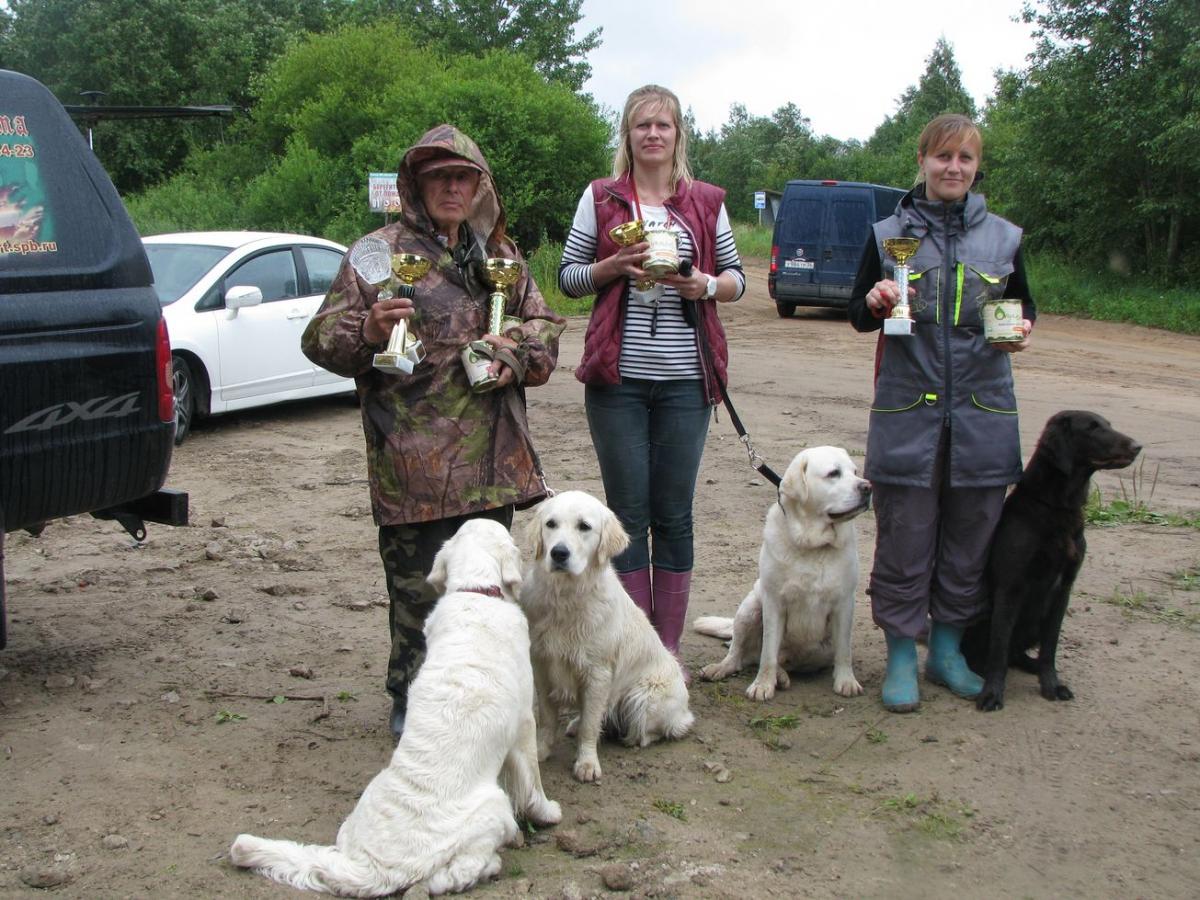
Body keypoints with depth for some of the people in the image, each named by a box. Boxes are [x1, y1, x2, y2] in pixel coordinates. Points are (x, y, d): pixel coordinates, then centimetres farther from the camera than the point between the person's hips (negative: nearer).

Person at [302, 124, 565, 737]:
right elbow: (321, 337, -2)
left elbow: (545, 325, 21)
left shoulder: (500, 255, 16)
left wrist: (514, 358, -1)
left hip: (492, 456, 5)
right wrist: (367, 330, -24)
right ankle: (412, 700, 17)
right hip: (414, 456, -5)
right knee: (418, 583, -1)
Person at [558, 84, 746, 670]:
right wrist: (615, 265, -12)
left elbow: (736, 279, 14)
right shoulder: (601, 197, 7)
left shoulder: (705, 202, 10)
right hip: (617, 378, -1)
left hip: (685, 378, 1)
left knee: (674, 514, 5)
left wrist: (704, 285, -7)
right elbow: (568, 276, 7)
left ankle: (669, 649, 16)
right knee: (628, 513, 2)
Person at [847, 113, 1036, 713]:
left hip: (983, 412, 2)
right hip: (907, 411, -2)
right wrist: (875, 302, -15)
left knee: (970, 537, 8)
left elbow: (1023, 305, 19)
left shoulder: (1002, 237, 8)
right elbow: (858, 316, 7)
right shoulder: (889, 234, 4)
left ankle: (947, 649, 23)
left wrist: (1021, 328, -4)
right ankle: (901, 656, 13)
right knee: (904, 538, 1)